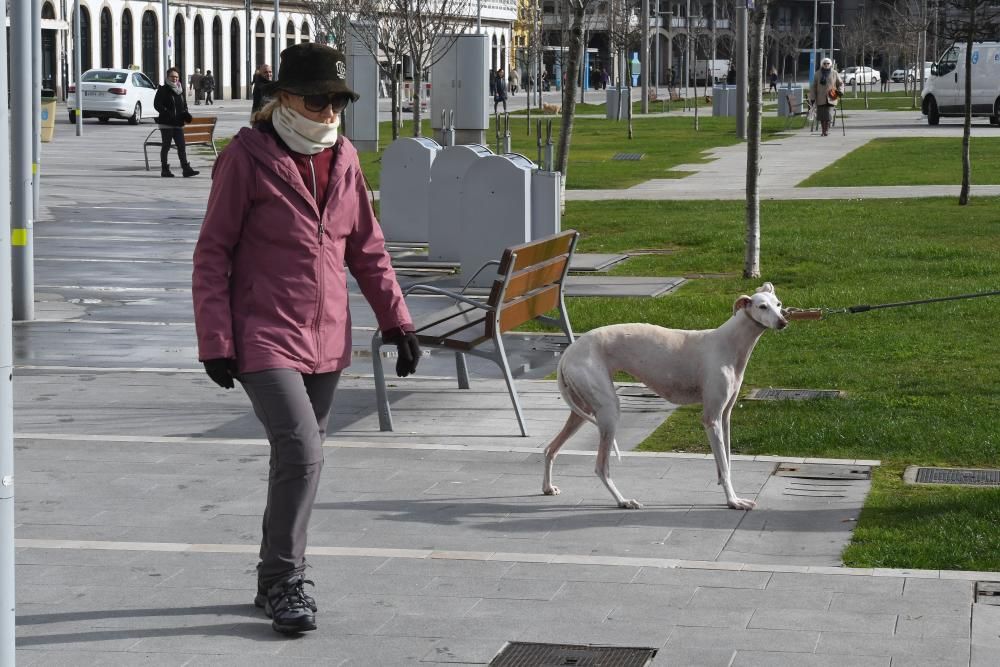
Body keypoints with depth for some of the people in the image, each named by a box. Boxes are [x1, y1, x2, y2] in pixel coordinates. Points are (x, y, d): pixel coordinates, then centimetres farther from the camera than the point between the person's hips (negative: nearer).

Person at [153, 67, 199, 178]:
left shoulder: (180, 90, 13)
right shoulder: (163, 90, -5)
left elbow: (184, 104, 23)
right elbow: (157, 104, -12)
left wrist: (185, 113, 4)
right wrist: (167, 113, -23)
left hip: (178, 123, 5)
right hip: (166, 124, -5)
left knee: (182, 147, 0)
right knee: (166, 146, 2)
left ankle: (186, 169, -2)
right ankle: (164, 170, 9)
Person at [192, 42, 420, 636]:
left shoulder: (344, 159, 8)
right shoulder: (248, 157, -9)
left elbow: (367, 248, 15)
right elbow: (213, 252, -8)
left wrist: (397, 320, 10)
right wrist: (215, 339, -12)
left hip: (327, 340, 6)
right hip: (265, 337, -6)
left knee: (301, 456, 12)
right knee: (302, 452, -17)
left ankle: (275, 580, 26)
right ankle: (285, 582, -4)